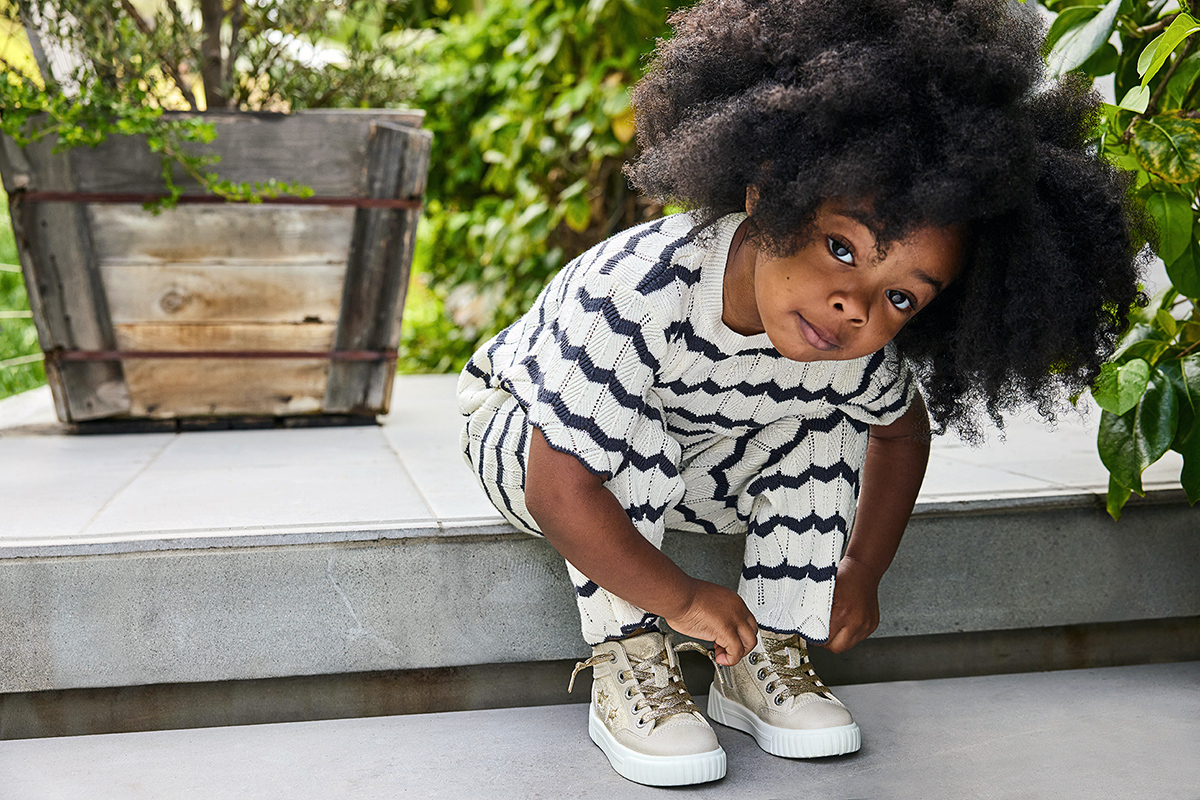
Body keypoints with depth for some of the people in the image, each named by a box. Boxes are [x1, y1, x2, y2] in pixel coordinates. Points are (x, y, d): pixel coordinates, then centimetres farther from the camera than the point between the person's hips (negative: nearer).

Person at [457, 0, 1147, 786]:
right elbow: (560, 489, -39)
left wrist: (860, 572, -1)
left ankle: (768, 654, -2)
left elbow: (903, 429, 2)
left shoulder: (852, 349, -23)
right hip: (520, 438, -5)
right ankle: (628, 659, -18)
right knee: (636, 432, -35)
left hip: (675, 472, 5)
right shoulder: (638, 292, -42)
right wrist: (680, 596, -29)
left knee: (824, 424, -12)